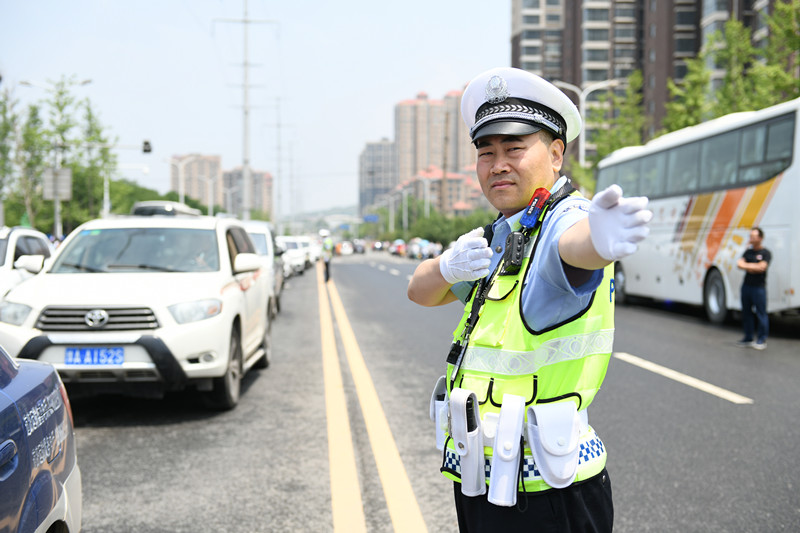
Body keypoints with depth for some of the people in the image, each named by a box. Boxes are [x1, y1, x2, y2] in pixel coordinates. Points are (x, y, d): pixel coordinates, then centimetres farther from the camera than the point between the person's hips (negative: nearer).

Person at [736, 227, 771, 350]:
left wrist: (746, 265, -7)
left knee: (761, 314, -3)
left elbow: (761, 267, -16)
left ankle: (761, 340, 3)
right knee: (746, 313, 11)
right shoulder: (748, 251, 13)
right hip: (746, 285, 6)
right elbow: (739, 264, 3)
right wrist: (753, 267, -11)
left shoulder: (765, 253, -4)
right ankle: (748, 338, 21)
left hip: (759, 287, -6)